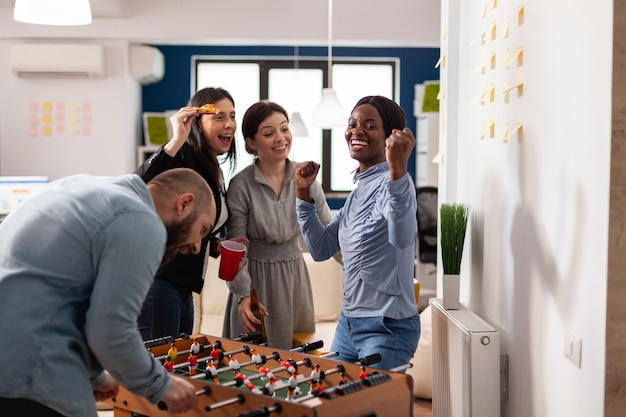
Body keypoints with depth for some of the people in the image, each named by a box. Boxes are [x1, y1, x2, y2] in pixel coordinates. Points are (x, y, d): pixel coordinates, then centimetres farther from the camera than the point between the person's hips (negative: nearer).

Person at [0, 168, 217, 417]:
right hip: (22, 372, -9)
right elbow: (111, 332, -16)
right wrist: (161, 387, 2)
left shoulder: (88, 189, 16)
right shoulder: (142, 224, -12)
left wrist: (95, 376, 26)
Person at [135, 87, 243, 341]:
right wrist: (177, 141, -34)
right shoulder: (183, 158, -12)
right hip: (158, 280, -10)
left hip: (184, 288, 10)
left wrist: (217, 245, 8)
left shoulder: (215, 173, 16)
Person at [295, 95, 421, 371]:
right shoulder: (359, 189, 10)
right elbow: (321, 249, 11)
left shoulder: (392, 182, -16)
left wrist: (398, 169, -49)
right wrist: (303, 194, 4)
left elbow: (402, 238, -37)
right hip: (348, 322, 9)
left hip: (388, 328, -9)